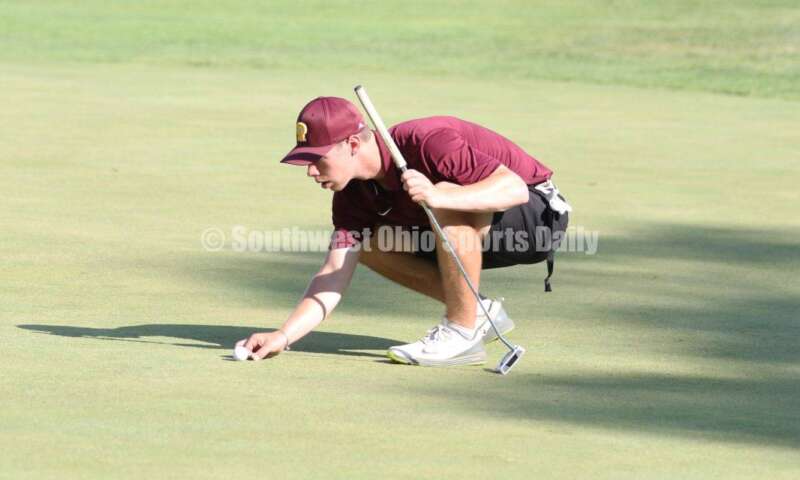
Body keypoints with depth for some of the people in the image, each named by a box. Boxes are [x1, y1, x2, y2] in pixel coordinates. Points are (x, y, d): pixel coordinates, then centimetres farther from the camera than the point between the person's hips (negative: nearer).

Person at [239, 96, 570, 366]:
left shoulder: (425, 142, -30)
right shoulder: (354, 194, -6)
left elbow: (515, 188, -37)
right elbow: (335, 275, -7)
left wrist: (438, 197, -51)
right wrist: (283, 336, -19)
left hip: (539, 213, -8)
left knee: (448, 201, -35)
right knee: (371, 245, -2)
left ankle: (462, 332, -21)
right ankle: (478, 313, 5)